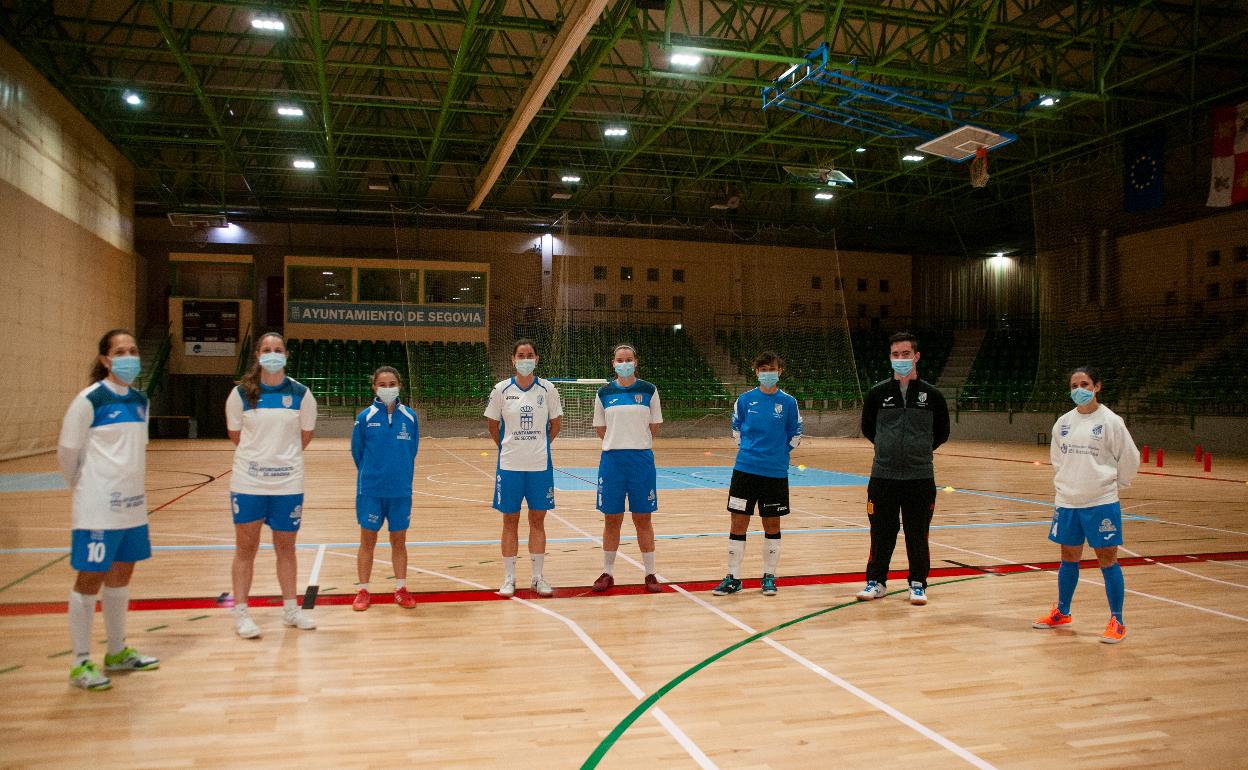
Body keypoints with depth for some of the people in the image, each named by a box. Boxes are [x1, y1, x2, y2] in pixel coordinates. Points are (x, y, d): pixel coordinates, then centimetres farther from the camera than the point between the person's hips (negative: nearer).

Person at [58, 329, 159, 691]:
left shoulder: (141, 401, 8)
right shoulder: (89, 400, -12)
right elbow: (67, 451, -5)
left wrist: (126, 483, 14)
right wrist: (84, 487, 8)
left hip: (132, 503, 7)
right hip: (98, 507, -6)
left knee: (121, 575, 14)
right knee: (91, 578, 1)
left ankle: (117, 652, 27)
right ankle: (80, 664, 12)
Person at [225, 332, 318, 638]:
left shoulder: (301, 394, -2)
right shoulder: (241, 393, -3)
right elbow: (235, 435, 8)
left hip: (288, 483, 1)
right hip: (248, 482, -1)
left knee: (286, 547, 10)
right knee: (246, 548, 5)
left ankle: (290, 609, 23)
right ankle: (241, 613, 15)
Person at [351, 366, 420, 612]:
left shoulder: (410, 418, -2)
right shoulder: (365, 418, -7)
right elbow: (357, 452, 2)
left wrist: (400, 476, 10)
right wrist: (371, 474, 10)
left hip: (401, 491, 1)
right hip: (371, 490, -1)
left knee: (399, 541, 10)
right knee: (367, 541, 8)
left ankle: (401, 589, 22)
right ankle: (363, 591, 20)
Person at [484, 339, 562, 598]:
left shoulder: (547, 389, -1)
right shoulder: (501, 390, -2)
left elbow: (556, 422, 11)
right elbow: (493, 424, 9)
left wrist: (541, 445, 9)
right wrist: (506, 446, 7)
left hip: (540, 465, 1)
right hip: (509, 465, 0)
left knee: (538, 521, 7)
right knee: (510, 521, 6)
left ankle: (538, 577, 18)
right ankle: (509, 579, 16)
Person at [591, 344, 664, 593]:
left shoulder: (649, 390, 0)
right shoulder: (604, 393, 4)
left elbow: (654, 426, 7)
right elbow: (600, 428, 12)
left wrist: (637, 444, 10)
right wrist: (618, 443, 9)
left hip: (641, 458, -1)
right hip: (612, 459, 1)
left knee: (643, 519, 5)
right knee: (611, 519, 6)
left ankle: (650, 574, 14)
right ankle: (607, 573, 18)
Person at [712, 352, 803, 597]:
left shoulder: (788, 402, -1)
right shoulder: (745, 399, 1)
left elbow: (796, 435, 7)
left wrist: (779, 454, 3)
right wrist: (746, 450, 9)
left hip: (775, 473, -1)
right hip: (745, 469, 1)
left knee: (772, 524, 8)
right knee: (738, 522, 2)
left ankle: (769, 577, 21)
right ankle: (733, 578, 11)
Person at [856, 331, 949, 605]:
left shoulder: (931, 395, 1)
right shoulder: (878, 393, 1)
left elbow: (942, 433, 12)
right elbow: (867, 428, 13)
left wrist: (920, 450, 6)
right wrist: (889, 448, 10)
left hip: (920, 477, 0)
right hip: (883, 476, 0)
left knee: (918, 535, 7)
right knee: (881, 533, 7)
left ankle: (918, 584, 20)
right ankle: (876, 581, 21)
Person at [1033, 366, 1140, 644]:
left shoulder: (1111, 421, -8)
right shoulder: (1063, 422, 6)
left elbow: (1130, 459, -1)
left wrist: (1112, 484, 7)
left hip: (1101, 503, -4)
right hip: (1067, 502, 5)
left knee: (1107, 560, 0)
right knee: (1069, 558, 15)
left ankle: (1117, 622, 10)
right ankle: (1062, 612, 29)